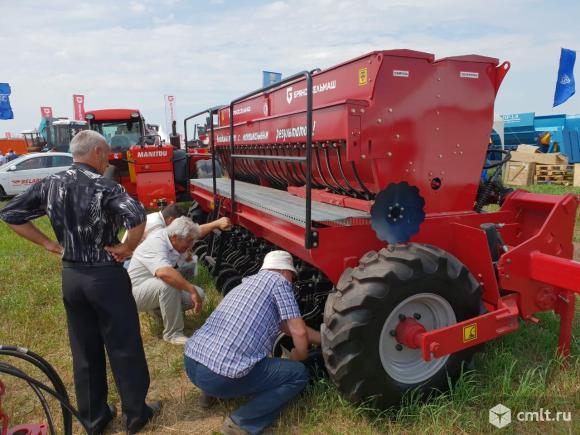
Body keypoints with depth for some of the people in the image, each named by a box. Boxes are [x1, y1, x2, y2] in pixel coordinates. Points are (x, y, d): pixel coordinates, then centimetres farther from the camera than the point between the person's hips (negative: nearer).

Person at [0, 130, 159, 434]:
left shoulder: (50, 184, 1)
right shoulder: (105, 187, -16)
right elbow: (137, 217, -34)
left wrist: (50, 245, 5)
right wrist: (127, 248, -16)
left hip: (70, 276, 6)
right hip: (106, 276, -6)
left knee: (84, 352, 17)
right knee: (124, 348, 9)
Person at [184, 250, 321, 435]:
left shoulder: (248, 282, 24)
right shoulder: (278, 281, 1)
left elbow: (290, 327, 31)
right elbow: (299, 332, -5)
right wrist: (298, 358, 17)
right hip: (220, 375, -9)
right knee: (298, 374, 7)